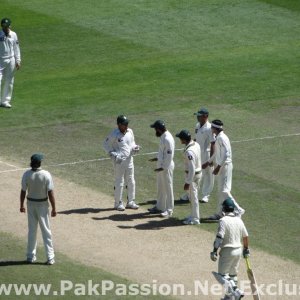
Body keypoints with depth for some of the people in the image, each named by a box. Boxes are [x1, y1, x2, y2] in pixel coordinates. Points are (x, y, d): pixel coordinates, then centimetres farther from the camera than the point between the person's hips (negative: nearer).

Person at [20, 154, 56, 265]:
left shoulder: (26, 175, -13)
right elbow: (50, 193, -16)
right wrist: (54, 208, -7)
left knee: (32, 230, 14)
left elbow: (23, 191, -6)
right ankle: (50, 257, 5)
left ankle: (31, 256, 19)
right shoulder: (46, 175, -18)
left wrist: (21, 205, 8)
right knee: (46, 231, 6)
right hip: (43, 204, -2)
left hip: (31, 204, 2)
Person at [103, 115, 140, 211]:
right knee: (119, 182, 0)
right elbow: (106, 145, -8)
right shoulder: (114, 134, -13)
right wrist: (113, 155, -17)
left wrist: (135, 148, -3)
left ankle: (130, 202, 23)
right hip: (119, 161, -6)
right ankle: (118, 203, 11)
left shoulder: (130, 132, 4)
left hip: (129, 160, 6)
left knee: (131, 182, 12)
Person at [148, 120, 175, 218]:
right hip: (161, 166, 10)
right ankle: (160, 207, 32)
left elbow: (169, 156, -24)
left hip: (166, 167, -10)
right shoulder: (163, 137, 7)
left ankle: (169, 210, 10)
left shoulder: (168, 139, -24)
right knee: (161, 188, 20)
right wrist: (157, 158, 17)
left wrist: (163, 167, -23)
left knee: (168, 188, 1)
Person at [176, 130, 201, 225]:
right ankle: (194, 215, 34)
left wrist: (187, 182, -24)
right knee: (192, 196, 22)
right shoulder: (196, 144, -1)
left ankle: (195, 219, 14)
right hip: (198, 173, 9)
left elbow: (192, 169, -29)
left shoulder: (189, 151, -30)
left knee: (193, 197, 4)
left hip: (193, 175, -9)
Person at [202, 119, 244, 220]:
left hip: (224, 166, -10)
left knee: (224, 190, -9)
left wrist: (218, 167, -24)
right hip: (221, 166, 10)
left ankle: (237, 210, -6)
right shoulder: (218, 138, 12)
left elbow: (226, 155, -26)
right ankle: (220, 213, 19)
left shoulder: (222, 138, -19)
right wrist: (208, 162, 31)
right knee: (221, 191, 13)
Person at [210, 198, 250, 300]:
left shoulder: (223, 221, -15)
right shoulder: (239, 220, 5)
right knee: (233, 274, 19)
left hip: (227, 251, -7)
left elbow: (219, 237, -22)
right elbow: (245, 237, 12)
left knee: (222, 275, 0)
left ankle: (236, 291, -17)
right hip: (238, 250, 7)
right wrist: (246, 249, 25)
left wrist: (214, 251, -19)